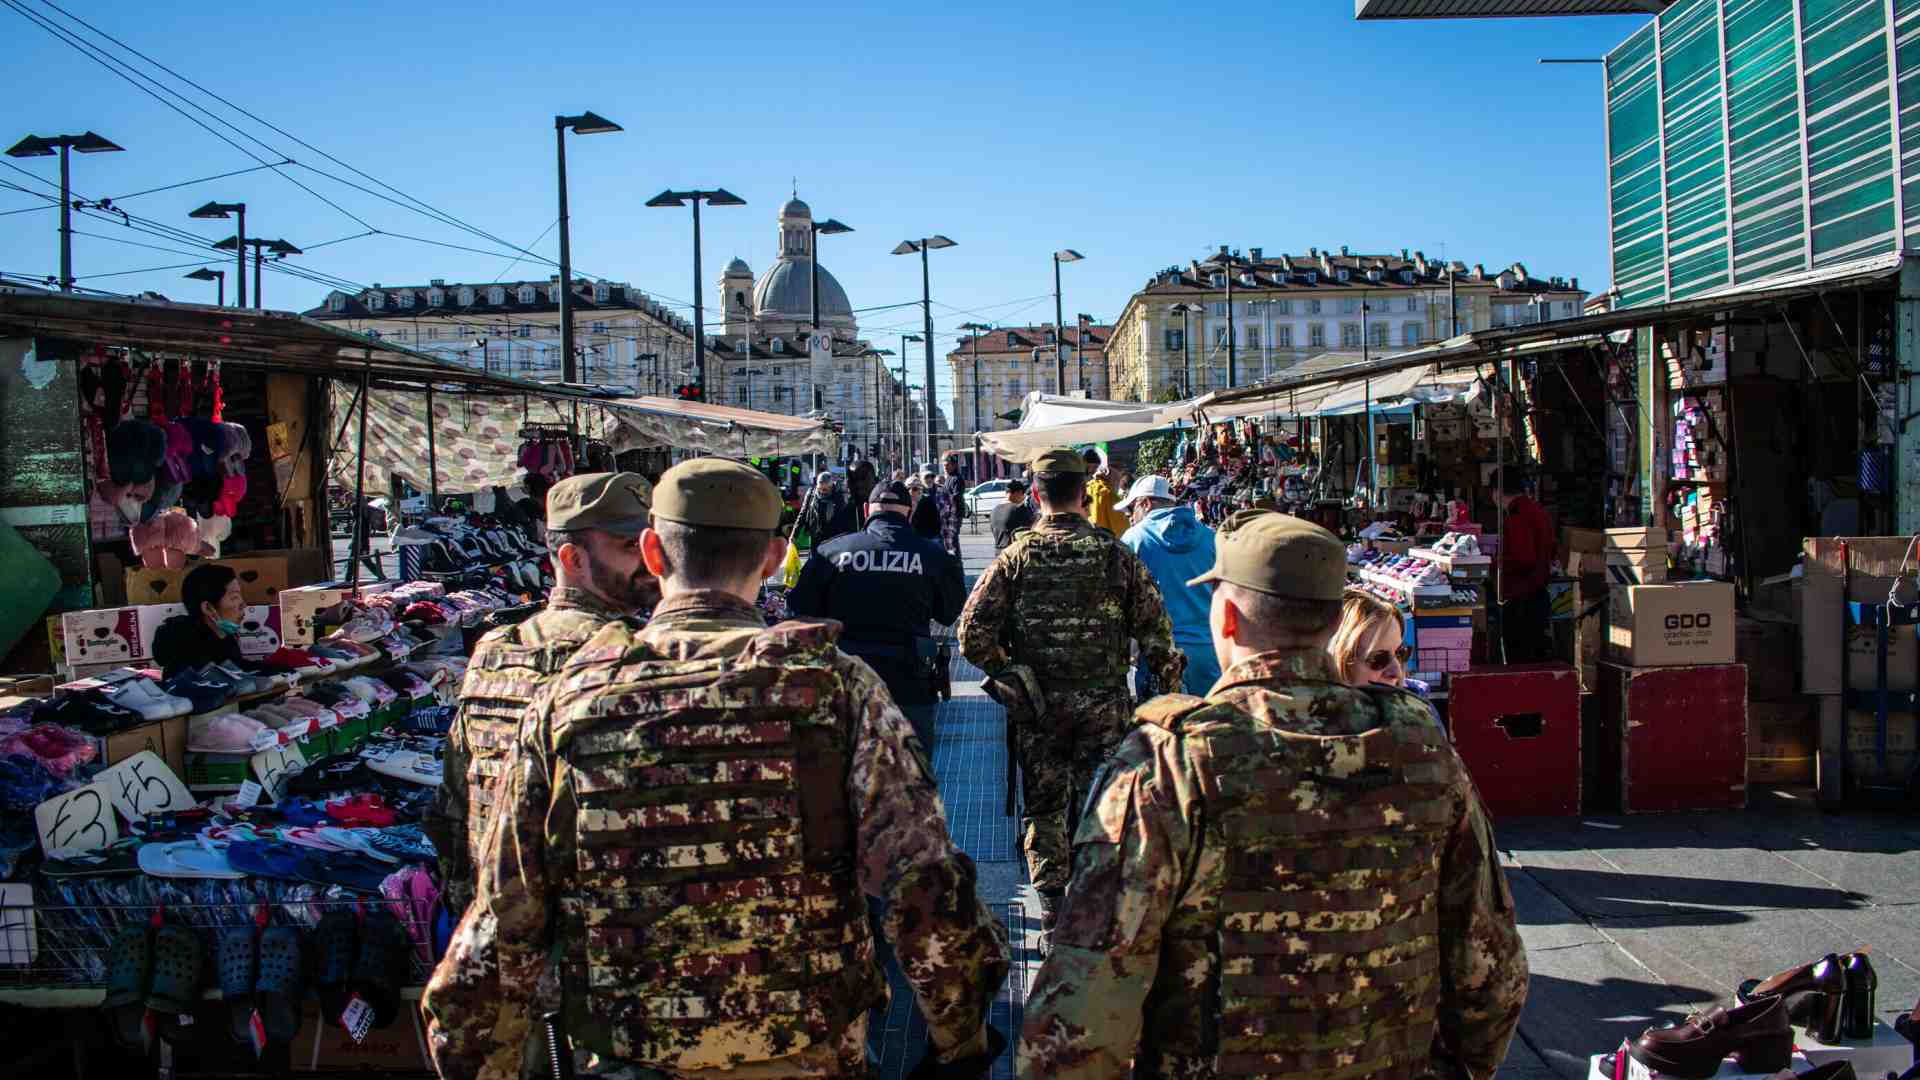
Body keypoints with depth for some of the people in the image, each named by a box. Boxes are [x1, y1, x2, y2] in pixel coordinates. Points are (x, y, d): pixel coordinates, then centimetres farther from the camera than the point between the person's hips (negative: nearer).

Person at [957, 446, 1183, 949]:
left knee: (1043, 804, 12)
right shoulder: (1115, 553, -4)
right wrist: (1167, 680, 9)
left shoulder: (1016, 556, -5)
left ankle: (1050, 901, 17)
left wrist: (1002, 670, 6)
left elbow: (973, 633, -10)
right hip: (1104, 702, 0)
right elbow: (1155, 627, -3)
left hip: (1038, 705, 0)